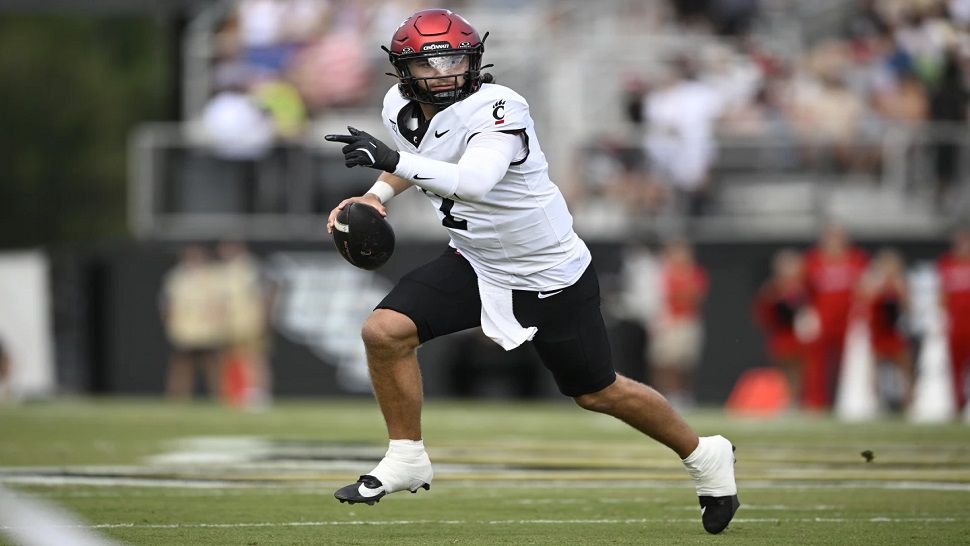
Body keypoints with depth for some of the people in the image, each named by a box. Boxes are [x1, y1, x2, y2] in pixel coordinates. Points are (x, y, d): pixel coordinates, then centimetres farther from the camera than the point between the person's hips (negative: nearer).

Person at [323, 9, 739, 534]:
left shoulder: (497, 109, -30)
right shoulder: (400, 107, -7)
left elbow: (475, 182, -49)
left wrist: (395, 160, -55)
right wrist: (376, 194, 1)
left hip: (550, 275, -6)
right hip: (473, 263, 6)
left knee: (597, 393, 7)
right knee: (385, 332, -13)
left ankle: (703, 455, 31)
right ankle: (406, 460, 4)